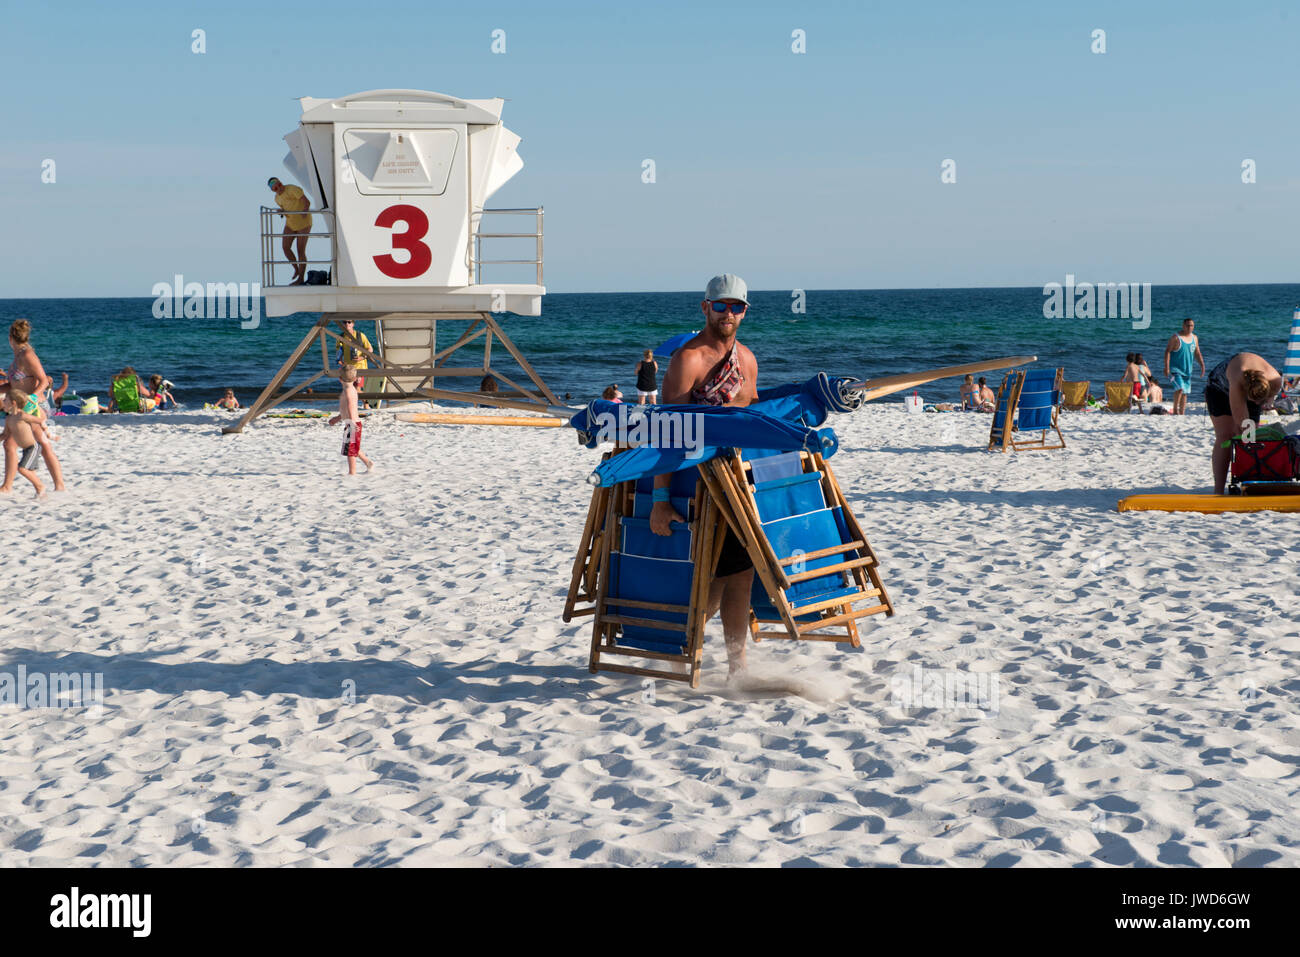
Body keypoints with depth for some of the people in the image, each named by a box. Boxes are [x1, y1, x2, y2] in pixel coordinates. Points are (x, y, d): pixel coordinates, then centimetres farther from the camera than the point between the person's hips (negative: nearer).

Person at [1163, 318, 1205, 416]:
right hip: (1176, 369, -6)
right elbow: (1167, 352, -10)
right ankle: (1175, 409, -8)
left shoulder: (1194, 338, 11)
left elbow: (1197, 353, 19)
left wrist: (1202, 365, 7)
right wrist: (1166, 367, -17)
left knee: (1185, 392, 7)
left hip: (1187, 370, 6)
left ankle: (1182, 413, 13)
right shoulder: (1176, 337, -7)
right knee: (1179, 388, -22)